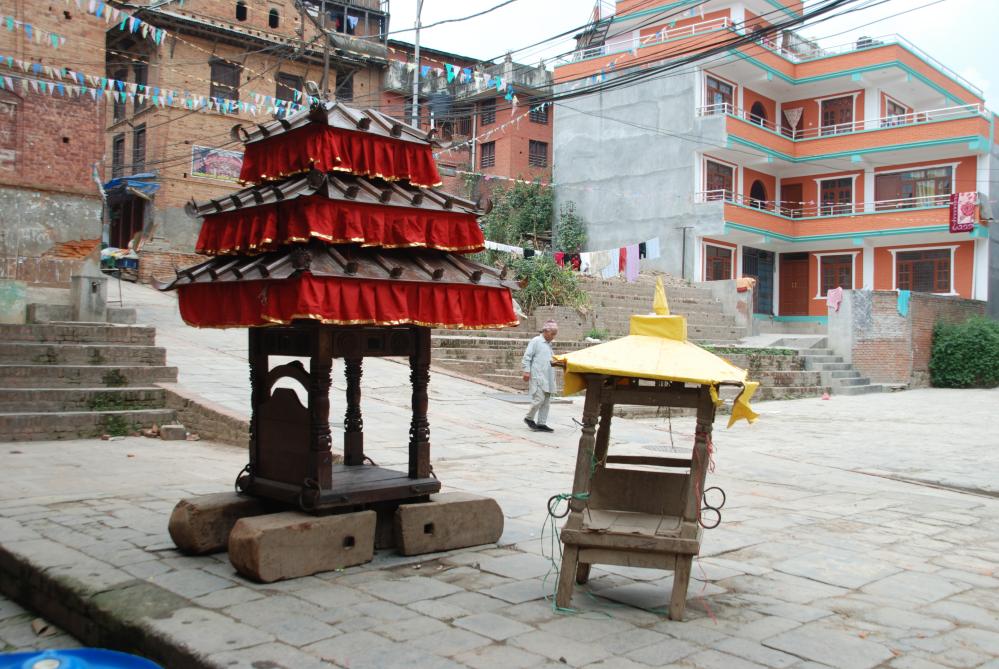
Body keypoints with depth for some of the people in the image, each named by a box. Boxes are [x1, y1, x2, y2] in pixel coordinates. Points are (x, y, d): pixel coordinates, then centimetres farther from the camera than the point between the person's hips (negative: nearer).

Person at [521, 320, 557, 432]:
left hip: (547, 378, 8)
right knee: (539, 398, -13)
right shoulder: (536, 341, -4)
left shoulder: (548, 344, 20)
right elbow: (527, 357, -9)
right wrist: (527, 371, -15)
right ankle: (529, 418, 7)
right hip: (538, 376, -8)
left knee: (546, 402, 6)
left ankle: (541, 423, 10)